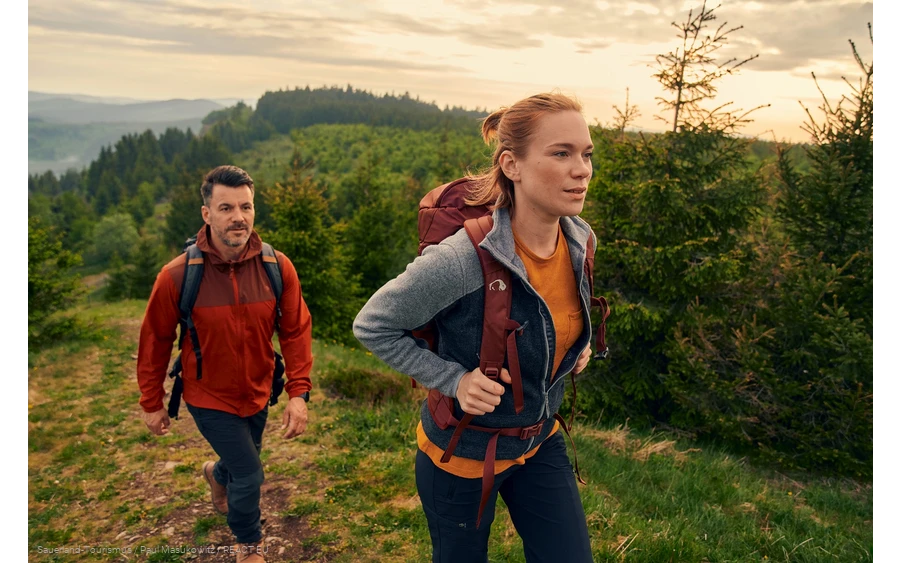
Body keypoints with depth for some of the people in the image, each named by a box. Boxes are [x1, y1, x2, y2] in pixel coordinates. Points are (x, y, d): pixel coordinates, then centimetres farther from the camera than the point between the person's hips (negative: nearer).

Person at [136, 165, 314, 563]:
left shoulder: (278, 267, -17)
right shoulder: (177, 276, -23)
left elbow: (295, 331, -11)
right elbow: (155, 342, -10)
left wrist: (298, 392, -17)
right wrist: (151, 404, -1)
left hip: (258, 394, 4)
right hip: (209, 398, -3)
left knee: (241, 464, 25)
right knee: (249, 476, -2)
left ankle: (216, 475, 65)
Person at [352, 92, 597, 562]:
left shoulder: (580, 241, -11)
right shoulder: (459, 261, -32)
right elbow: (371, 327, -17)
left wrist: (576, 343, -2)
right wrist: (455, 380, -24)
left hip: (540, 443, 5)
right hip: (463, 452, -5)